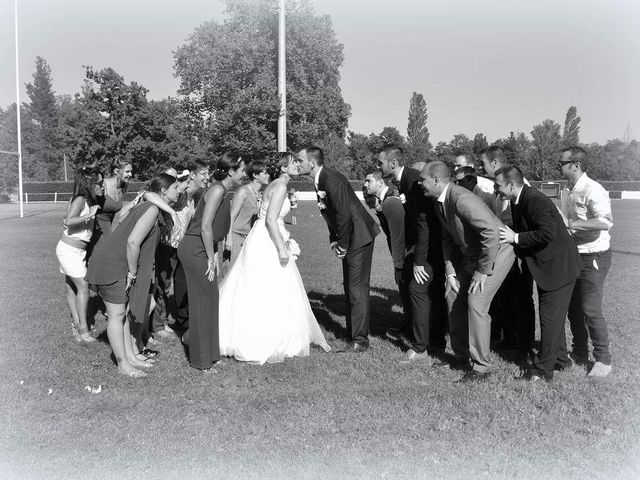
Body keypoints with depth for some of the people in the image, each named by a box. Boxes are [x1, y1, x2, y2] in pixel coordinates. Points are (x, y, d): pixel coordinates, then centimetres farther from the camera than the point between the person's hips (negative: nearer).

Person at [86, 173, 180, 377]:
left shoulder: (146, 206, 12)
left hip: (117, 262, 10)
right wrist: (132, 272, -15)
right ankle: (123, 364, 10)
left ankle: (131, 355, 26)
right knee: (117, 315, 0)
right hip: (110, 264, -10)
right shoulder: (152, 209, -19)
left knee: (124, 311, 16)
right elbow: (133, 242, -27)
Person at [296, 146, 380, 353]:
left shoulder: (332, 180, -23)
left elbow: (344, 215, -24)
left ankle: (360, 340, 1)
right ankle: (353, 333, 25)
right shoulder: (319, 181, 8)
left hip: (359, 237, -10)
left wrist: (342, 244, -15)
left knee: (357, 288, -7)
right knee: (349, 287, 14)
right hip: (347, 239, 10)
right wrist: (334, 240, 7)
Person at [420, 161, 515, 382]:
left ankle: (481, 367, -3)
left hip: (497, 252, -9)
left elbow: (492, 232, -33)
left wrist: (483, 271, -25)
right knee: (454, 297, 7)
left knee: (476, 303, -16)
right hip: (471, 256, 10)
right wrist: (450, 272, 3)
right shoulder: (440, 203, 3)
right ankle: (461, 357, 21)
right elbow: (448, 239, 12)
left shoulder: (462, 200, -28)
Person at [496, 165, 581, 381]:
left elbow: (548, 233, -32)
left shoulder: (535, 201, -24)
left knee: (550, 317, -3)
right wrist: (510, 236, -2)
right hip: (547, 266, 10)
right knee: (552, 315, 19)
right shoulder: (517, 202, 6)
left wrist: (516, 238, -26)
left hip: (559, 266, -10)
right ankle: (560, 359, 33)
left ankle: (543, 369, 6)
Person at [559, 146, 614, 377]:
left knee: (590, 310, -5)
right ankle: (579, 352, 29)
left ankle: (603, 360, 11)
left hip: (594, 257, -9)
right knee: (573, 307, 14)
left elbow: (605, 221, -34)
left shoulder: (592, 190, -20)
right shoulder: (568, 193, 8)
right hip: (574, 255, 9)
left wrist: (570, 223, -33)